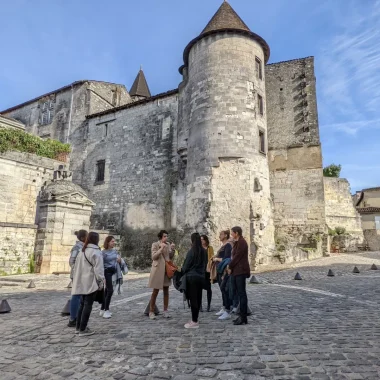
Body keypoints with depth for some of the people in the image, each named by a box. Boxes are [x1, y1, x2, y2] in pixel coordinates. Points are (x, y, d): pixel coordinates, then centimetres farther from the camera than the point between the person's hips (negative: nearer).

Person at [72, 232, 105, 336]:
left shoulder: (82, 252, 13)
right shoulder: (96, 252, -14)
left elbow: (77, 267, 18)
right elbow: (98, 269, -17)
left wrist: (77, 280, 22)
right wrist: (101, 282, -11)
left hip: (82, 282, 8)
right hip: (91, 283, -8)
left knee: (82, 304, 17)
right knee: (88, 305, -1)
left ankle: (78, 327, 24)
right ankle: (82, 329, 3)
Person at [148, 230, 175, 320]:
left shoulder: (168, 245, 7)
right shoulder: (155, 244, -7)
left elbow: (170, 257, 9)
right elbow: (153, 257, -14)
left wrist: (172, 250, -7)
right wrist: (161, 248, -22)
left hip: (167, 270, 5)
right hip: (158, 270, -5)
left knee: (166, 290, 8)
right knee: (155, 291, 2)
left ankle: (165, 311, 18)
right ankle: (151, 311, 13)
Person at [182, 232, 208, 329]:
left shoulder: (191, 251, -14)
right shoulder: (204, 251, 4)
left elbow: (186, 265, -8)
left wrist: (182, 271, 11)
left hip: (192, 277, -6)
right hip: (201, 277, 6)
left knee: (193, 299, 0)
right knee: (198, 298, 11)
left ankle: (194, 322, 5)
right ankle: (195, 319, 21)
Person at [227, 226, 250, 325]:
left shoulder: (241, 242, -15)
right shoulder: (237, 242, 15)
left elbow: (237, 256, -17)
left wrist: (230, 267, -8)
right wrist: (231, 267, 6)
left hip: (241, 271, -10)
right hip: (237, 271, 10)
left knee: (242, 294, -5)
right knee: (240, 293, 13)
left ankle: (243, 318, 1)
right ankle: (242, 315, 21)